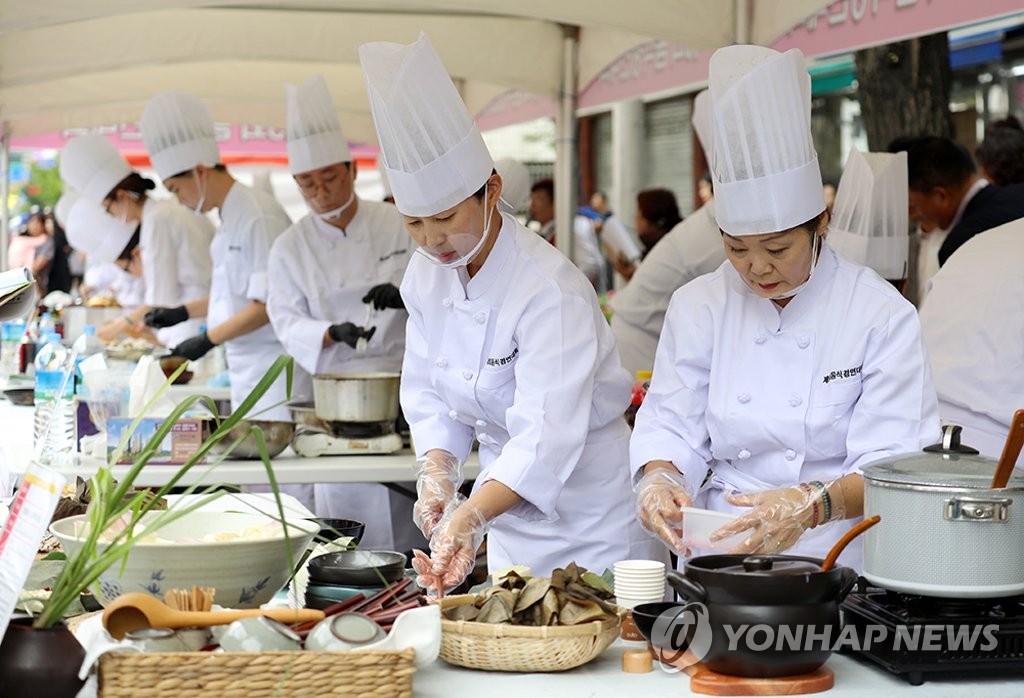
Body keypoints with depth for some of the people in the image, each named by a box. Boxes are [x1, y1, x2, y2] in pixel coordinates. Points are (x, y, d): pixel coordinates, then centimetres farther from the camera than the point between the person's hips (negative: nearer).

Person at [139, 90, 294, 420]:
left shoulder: (259, 216, -16)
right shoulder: (230, 218, 14)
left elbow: (267, 303, -18)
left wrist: (208, 339, -14)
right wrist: (182, 312, 18)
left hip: (272, 363, -9)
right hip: (245, 366, 9)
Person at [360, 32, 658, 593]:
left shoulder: (551, 290, -27)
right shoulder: (426, 274, -4)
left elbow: (546, 437, -34)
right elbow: (427, 390, 5)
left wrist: (469, 519, -47)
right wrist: (438, 469, -13)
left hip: (588, 512, -6)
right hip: (508, 505, 7)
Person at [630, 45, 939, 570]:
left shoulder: (882, 314, -2)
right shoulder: (697, 306, 9)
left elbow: (891, 467, -7)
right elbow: (671, 427, 8)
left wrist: (813, 504, -26)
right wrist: (660, 481, -14)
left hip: (837, 563, -2)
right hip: (719, 560, 3)